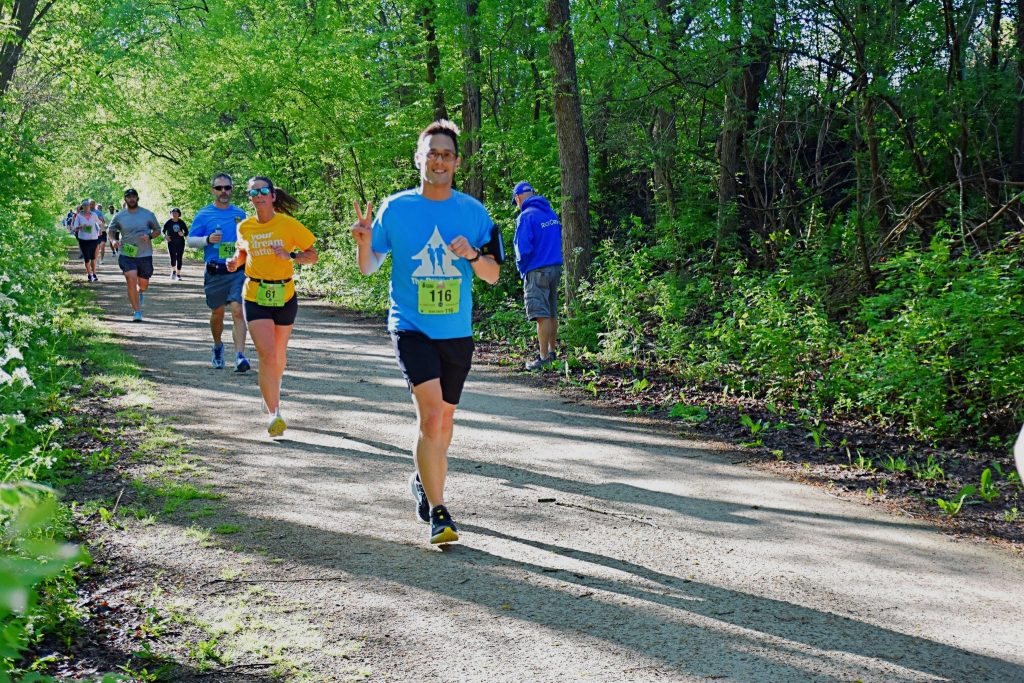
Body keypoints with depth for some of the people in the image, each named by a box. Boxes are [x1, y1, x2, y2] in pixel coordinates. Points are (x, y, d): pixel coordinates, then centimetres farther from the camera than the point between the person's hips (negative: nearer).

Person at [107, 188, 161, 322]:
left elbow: (157, 230, 9)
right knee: (131, 280, -17)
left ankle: (140, 293, 52)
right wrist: (113, 240, -8)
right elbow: (110, 230, 14)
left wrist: (149, 236, -12)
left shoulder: (148, 214, 1)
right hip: (126, 254, -1)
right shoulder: (119, 216, 2)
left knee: (143, 284, 12)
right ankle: (137, 311, -9)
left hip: (145, 255, 1)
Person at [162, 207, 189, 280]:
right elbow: (163, 231, 5)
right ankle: (173, 271, 12)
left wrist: (183, 234, -15)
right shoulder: (168, 223, -1)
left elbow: (187, 232, 7)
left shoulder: (182, 223, 2)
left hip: (180, 243, 2)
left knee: (179, 259, 3)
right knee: (173, 258, -13)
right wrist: (165, 236, -14)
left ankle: (178, 274, 14)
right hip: (171, 243, -1)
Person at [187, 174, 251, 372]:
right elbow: (191, 240, 0)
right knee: (217, 313, 12)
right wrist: (208, 240, -17)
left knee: (237, 311, -14)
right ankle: (218, 347, 38)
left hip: (238, 271, 0)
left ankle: (240, 356, -19)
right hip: (214, 272, 0)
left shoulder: (240, 214, 10)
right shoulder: (204, 214, 3)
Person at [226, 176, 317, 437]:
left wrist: (290, 256, -20)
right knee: (267, 355, -13)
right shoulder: (244, 227, 0)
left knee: (279, 354, 17)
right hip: (255, 298, 0)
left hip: (284, 297, 0)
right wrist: (235, 261, -1)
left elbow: (313, 255, -3)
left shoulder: (289, 224, -7)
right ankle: (274, 414, -8)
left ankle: (273, 393, 45)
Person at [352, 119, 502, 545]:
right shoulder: (395, 208, -1)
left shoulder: (474, 212, 3)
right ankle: (437, 513, -9)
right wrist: (364, 241, -15)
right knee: (431, 416, -18)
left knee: (443, 420, 16)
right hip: (411, 328, -3)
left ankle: (422, 480, 44)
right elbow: (368, 268, 6)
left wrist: (473, 255, -14)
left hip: (457, 333, 3)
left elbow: (493, 275, 6)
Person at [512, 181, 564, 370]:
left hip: (537, 271, -8)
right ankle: (551, 352, 24)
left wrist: (522, 269, -1)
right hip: (555, 268, 8)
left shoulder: (526, 216, -13)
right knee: (552, 314, 15)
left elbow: (523, 249, -16)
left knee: (542, 316, -7)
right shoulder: (552, 213, 11)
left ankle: (544, 358, -6)